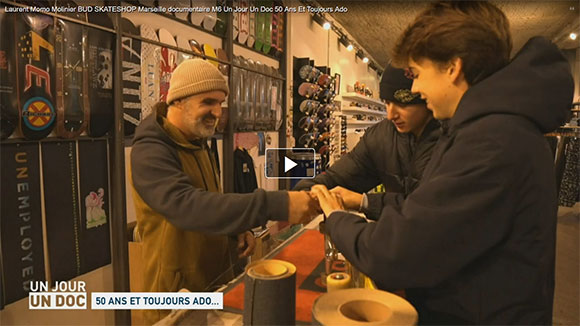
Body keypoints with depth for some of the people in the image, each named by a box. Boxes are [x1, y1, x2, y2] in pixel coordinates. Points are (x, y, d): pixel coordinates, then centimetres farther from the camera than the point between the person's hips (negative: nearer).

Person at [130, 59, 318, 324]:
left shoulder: (197, 144, 5)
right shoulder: (150, 152, -23)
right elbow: (188, 206, -39)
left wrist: (237, 229, -3)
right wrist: (276, 205, -45)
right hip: (176, 293, -7)